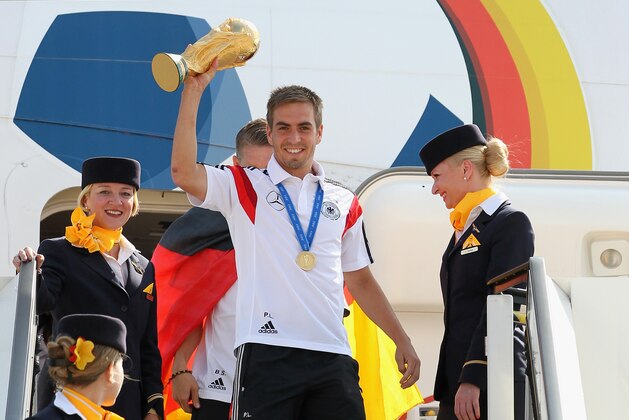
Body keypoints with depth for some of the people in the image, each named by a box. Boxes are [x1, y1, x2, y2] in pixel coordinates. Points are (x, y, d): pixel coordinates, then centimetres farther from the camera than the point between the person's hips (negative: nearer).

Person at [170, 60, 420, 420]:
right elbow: (184, 174, -10)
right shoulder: (245, 188, 8)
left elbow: (361, 282, 25)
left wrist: (402, 341, 18)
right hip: (267, 353, -4)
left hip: (333, 356, 4)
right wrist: (194, 89, -12)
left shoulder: (344, 203, 19)